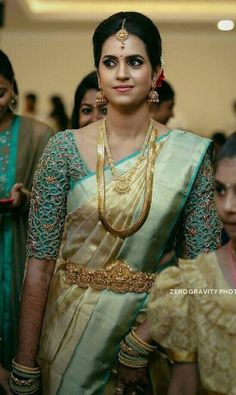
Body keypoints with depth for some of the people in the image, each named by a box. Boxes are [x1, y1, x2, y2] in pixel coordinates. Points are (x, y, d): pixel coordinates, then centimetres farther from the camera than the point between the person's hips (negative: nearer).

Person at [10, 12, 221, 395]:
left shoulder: (190, 155, -9)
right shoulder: (63, 148, -9)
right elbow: (40, 260, -9)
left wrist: (141, 347, -13)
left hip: (153, 323, 0)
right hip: (70, 320, 0)